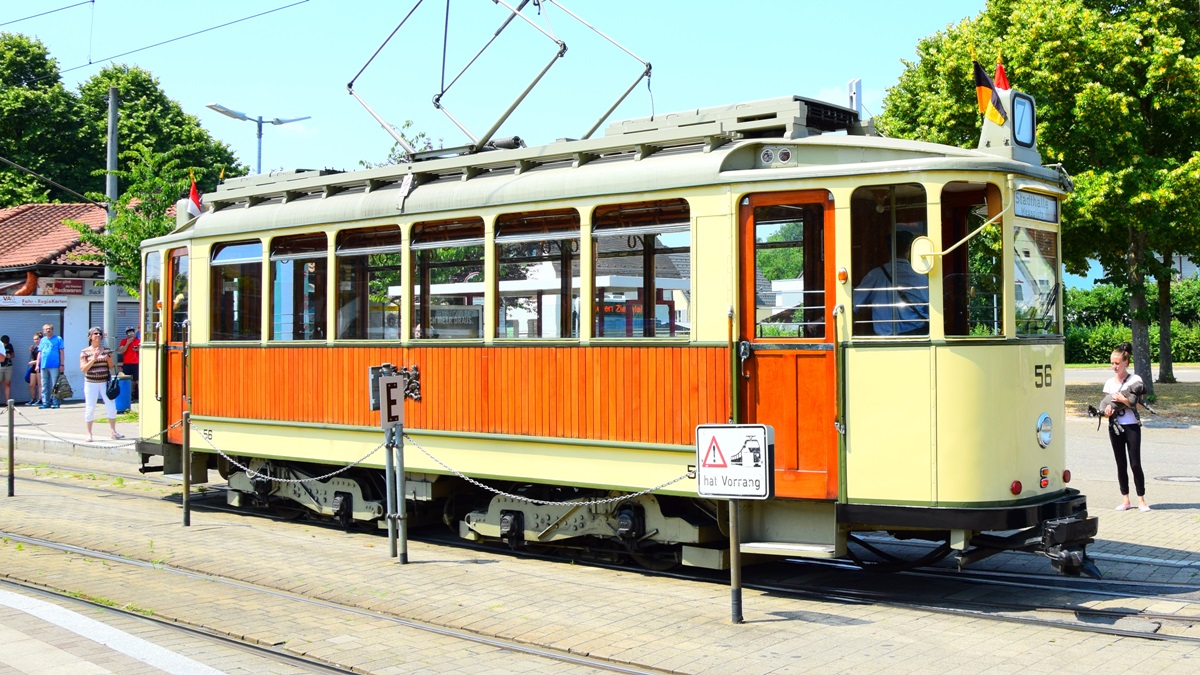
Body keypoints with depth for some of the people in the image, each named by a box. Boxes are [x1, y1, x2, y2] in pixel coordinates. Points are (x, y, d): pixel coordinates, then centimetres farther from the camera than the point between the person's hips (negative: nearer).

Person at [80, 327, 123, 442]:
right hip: (91, 383, -2)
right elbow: (83, 369, -7)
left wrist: (108, 359, -9)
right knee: (90, 408, 0)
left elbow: (111, 367, 11)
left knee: (111, 406, -2)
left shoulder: (106, 350, 8)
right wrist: (94, 359, -17)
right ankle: (89, 434, 10)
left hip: (105, 382, 2)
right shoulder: (85, 352, 1)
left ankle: (113, 432, 9)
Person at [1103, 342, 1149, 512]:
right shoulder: (1109, 382, 9)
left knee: (1135, 464, -4)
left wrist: (1117, 398, -9)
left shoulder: (1135, 380, -3)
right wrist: (1107, 411, -13)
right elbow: (1105, 404, 6)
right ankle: (1125, 500, 13)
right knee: (1120, 465, 7)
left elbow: (1132, 401, -15)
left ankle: (1141, 500, 4)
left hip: (1132, 426, -4)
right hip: (1115, 427, 4)